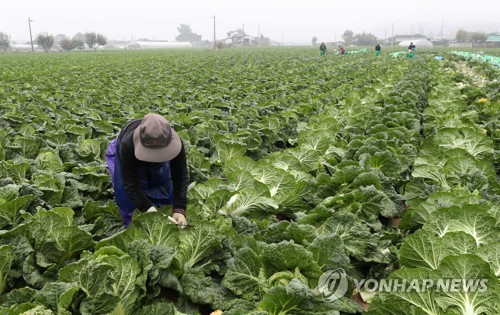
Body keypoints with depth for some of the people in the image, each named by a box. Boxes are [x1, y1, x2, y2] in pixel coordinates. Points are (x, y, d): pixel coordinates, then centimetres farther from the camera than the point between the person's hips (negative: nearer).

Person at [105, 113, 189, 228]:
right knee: (128, 196, -11)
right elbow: (131, 183, -40)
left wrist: (179, 210, -43)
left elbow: (180, 177, -34)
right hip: (130, 155, -2)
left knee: (165, 191, 2)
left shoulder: (175, 143, -41)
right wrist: (149, 209, -46)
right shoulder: (128, 145, -46)